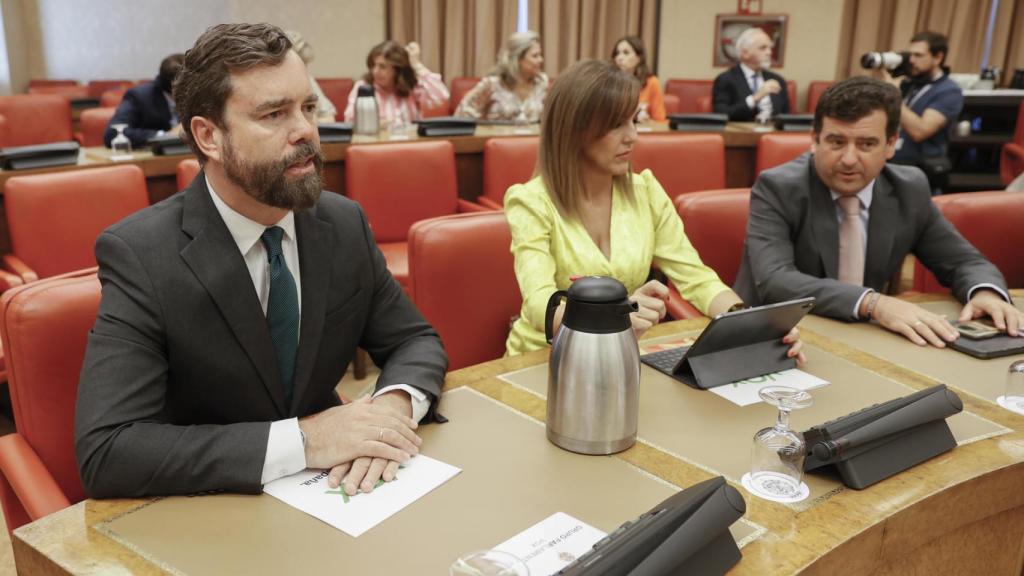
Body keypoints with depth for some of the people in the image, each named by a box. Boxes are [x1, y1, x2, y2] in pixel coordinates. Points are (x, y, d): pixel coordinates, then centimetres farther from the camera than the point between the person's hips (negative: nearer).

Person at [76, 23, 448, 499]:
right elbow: (105, 453, -23)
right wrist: (300, 440, -29)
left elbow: (416, 342, 3)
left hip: (326, 492, 2)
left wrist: (393, 404, -18)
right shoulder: (139, 254, -17)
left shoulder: (344, 223, -5)